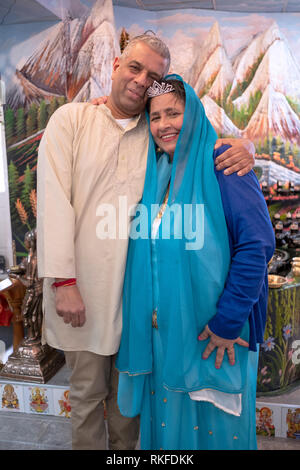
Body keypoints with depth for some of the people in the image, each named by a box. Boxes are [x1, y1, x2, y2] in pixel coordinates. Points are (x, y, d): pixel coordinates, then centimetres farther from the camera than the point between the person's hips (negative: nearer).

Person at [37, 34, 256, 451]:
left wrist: (244, 147, -12)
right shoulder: (71, 119, -1)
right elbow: (54, 201, -8)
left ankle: (125, 447, 42)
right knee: (87, 390, 14)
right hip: (83, 288, -2)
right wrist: (62, 280, -14)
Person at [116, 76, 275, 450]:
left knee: (214, 421, 14)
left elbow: (257, 244, -18)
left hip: (215, 333, -4)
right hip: (158, 327, 5)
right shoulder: (151, 172, 7)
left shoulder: (221, 164, -11)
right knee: (166, 415, 20)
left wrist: (227, 321, -18)